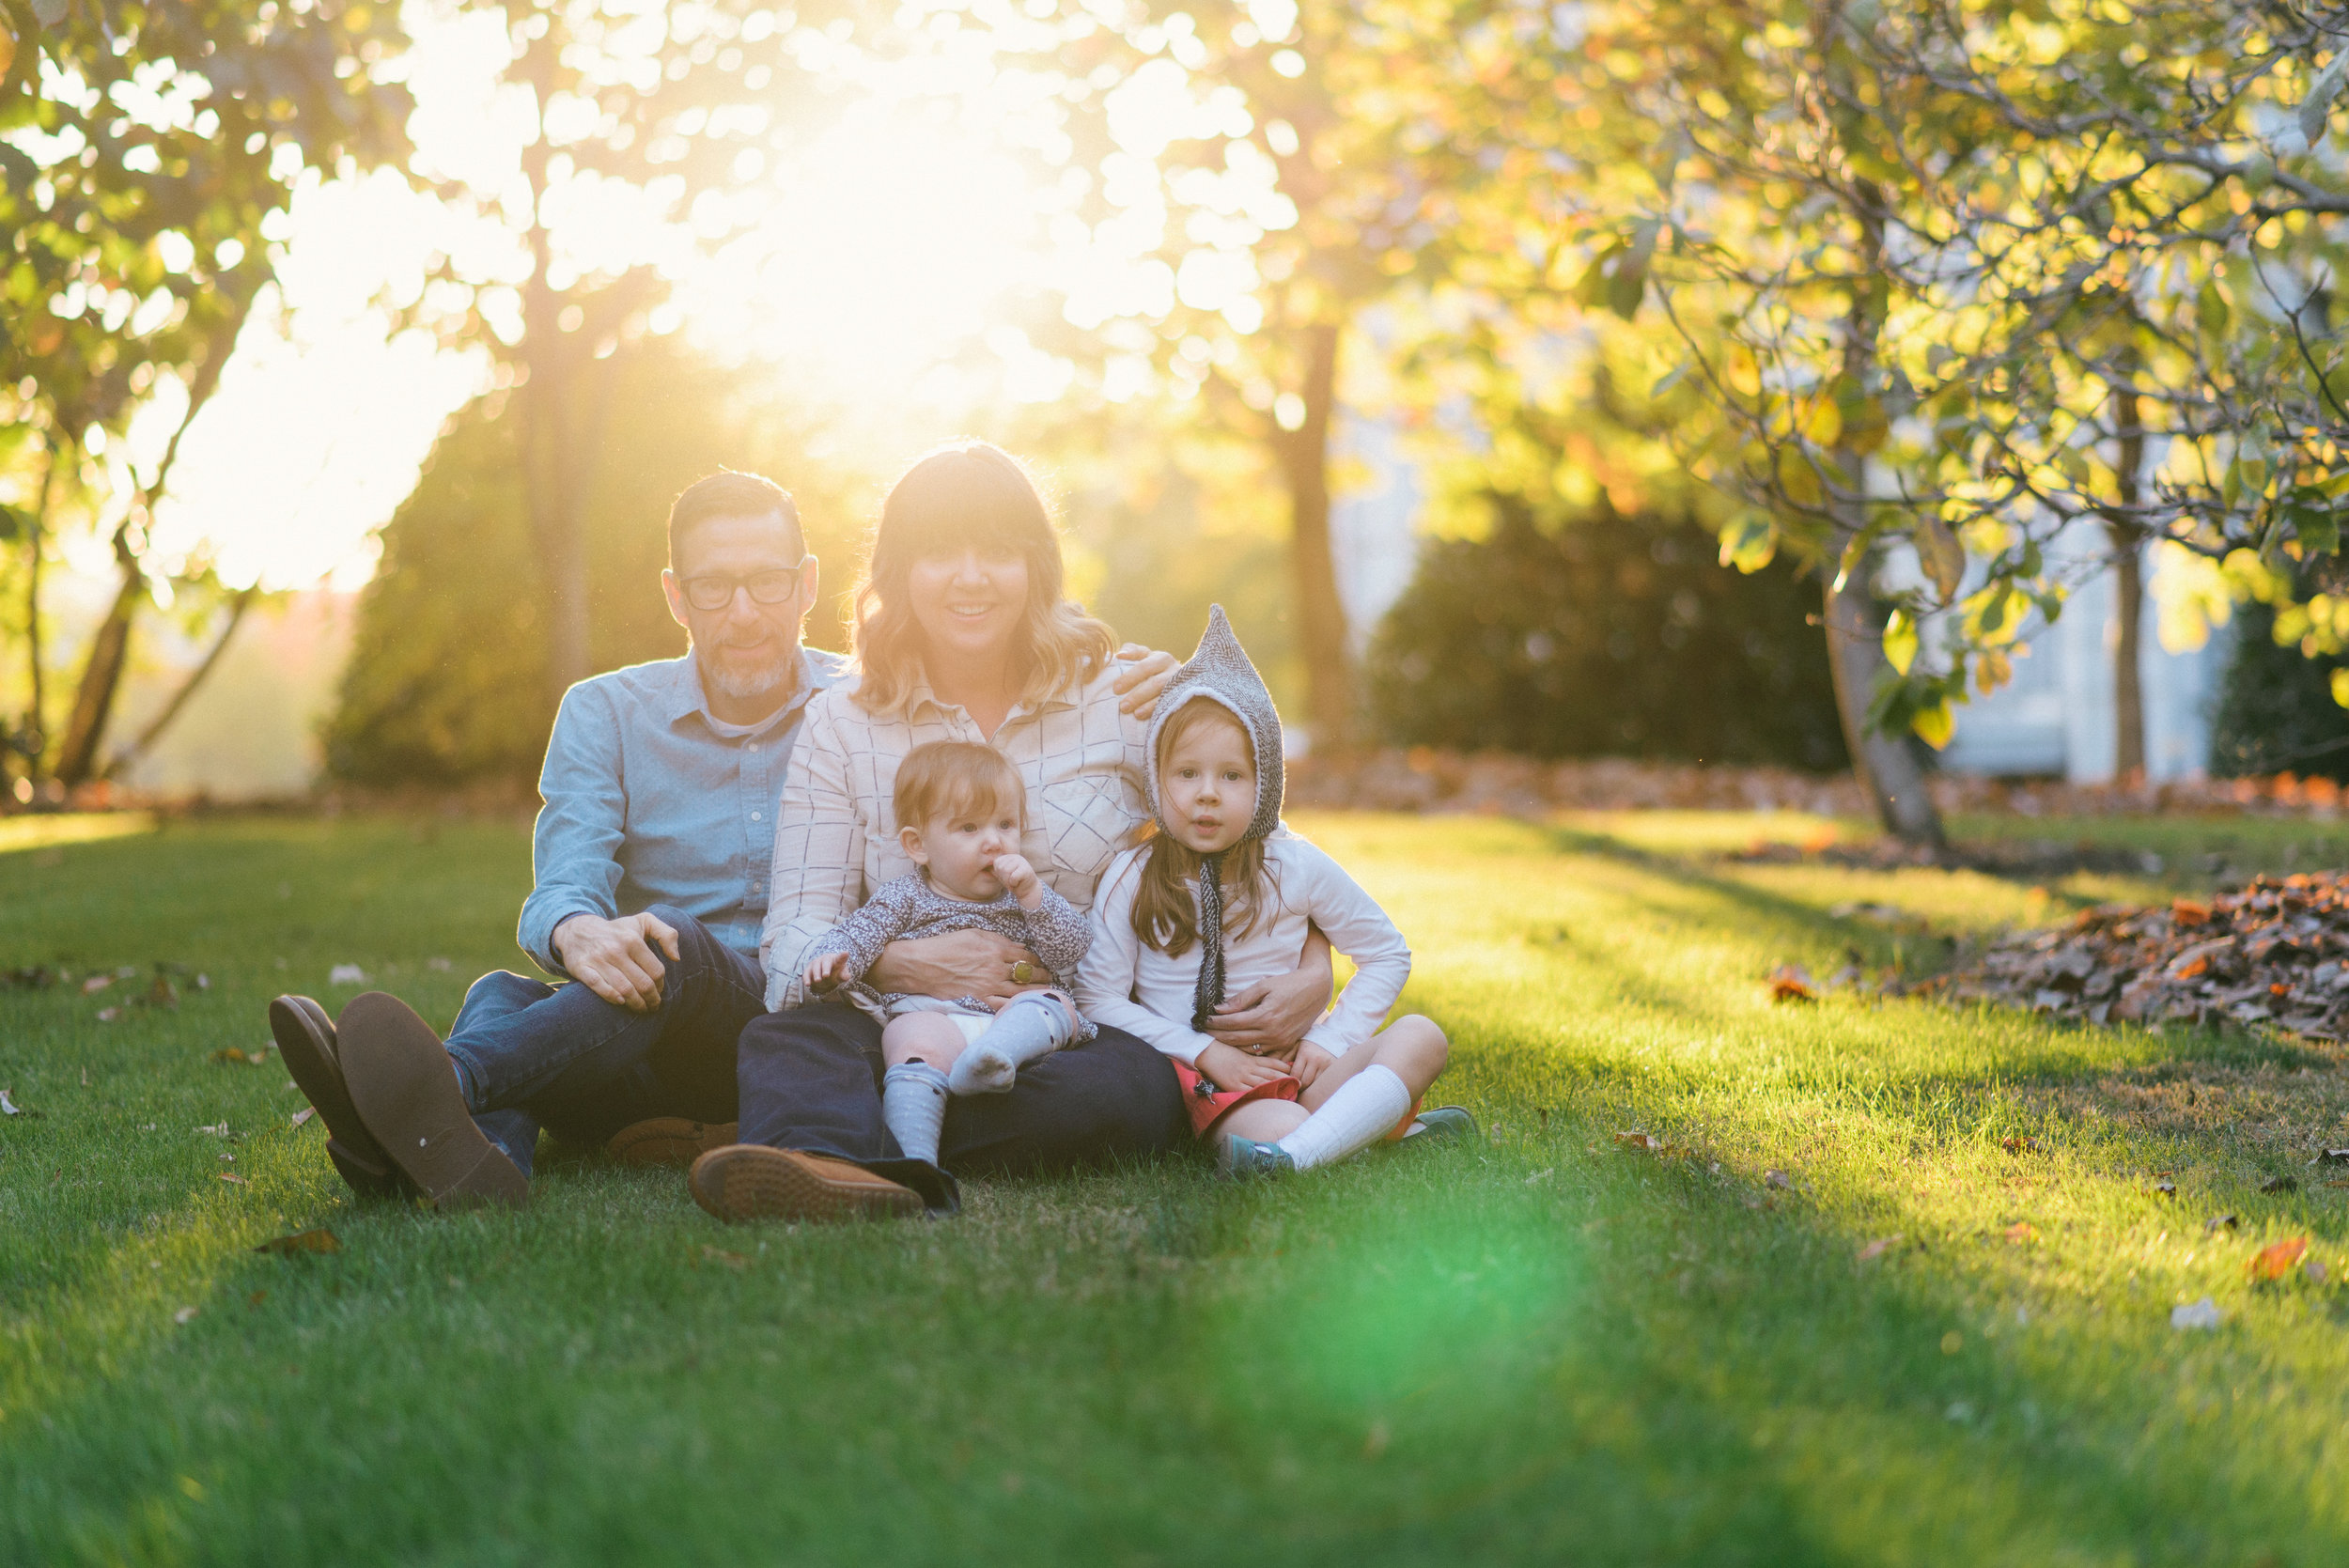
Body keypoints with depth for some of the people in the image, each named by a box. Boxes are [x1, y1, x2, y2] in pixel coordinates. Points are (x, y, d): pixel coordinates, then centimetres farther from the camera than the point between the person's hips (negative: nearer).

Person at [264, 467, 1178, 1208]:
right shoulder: (605, 714, 11)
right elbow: (563, 885, -4)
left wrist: (1123, 695, -11)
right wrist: (579, 934, -31)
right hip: (645, 1071, 3)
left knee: (680, 953, -35)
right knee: (504, 997, -28)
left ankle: (448, 1086, -62)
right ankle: (476, 1158, -62)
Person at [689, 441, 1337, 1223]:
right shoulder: (840, 726, 8)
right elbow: (796, 938, -2)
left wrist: (1313, 968, -10)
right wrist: (898, 962, -23)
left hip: (1100, 1032, -1)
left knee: (1116, 1091, -37)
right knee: (791, 1038, -32)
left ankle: (828, 1136, -37)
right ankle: (834, 1170, -65)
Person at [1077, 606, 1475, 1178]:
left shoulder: (1297, 866, 3)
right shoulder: (1131, 880, -2)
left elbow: (1386, 954, 12)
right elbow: (1099, 998, -3)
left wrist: (1331, 1039, -1)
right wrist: (1206, 1052, -11)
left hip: (1296, 1068, 4)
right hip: (1201, 1077, -4)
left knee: (1419, 1037, -22)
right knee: (1279, 1126, -37)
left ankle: (1297, 1154, -37)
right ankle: (1385, 1124, -11)